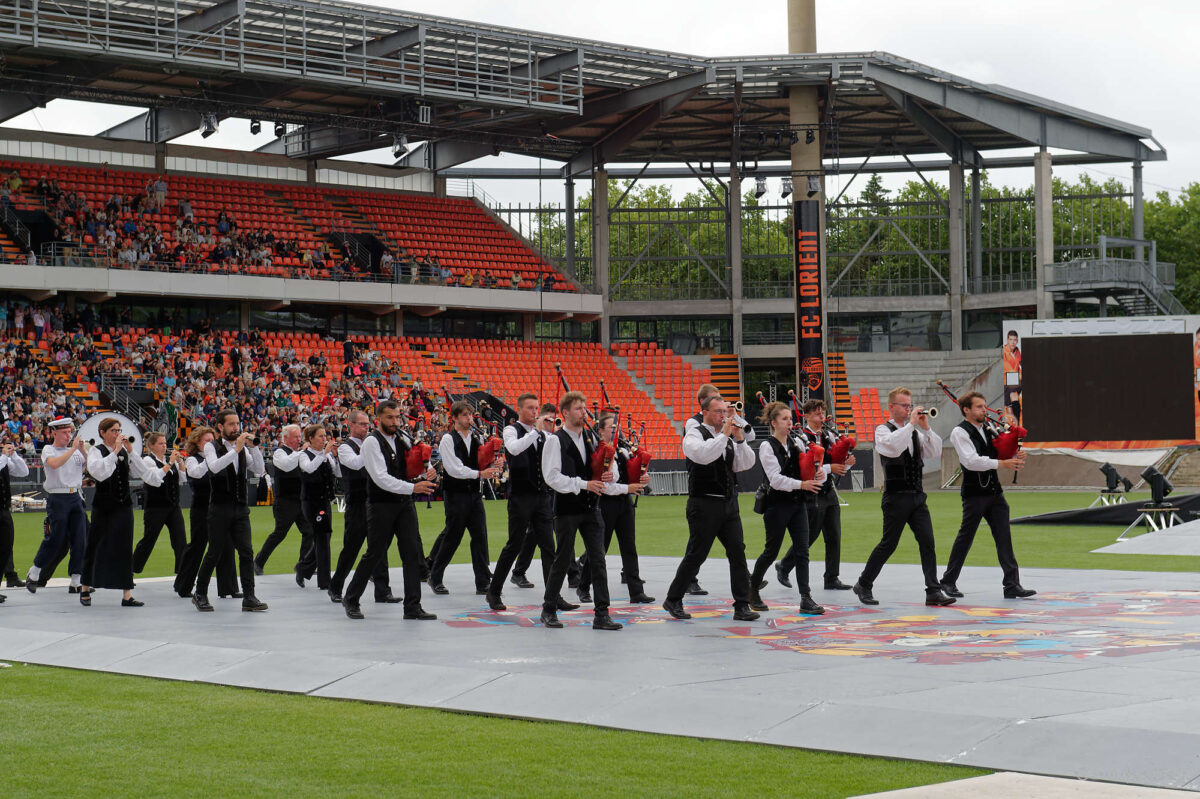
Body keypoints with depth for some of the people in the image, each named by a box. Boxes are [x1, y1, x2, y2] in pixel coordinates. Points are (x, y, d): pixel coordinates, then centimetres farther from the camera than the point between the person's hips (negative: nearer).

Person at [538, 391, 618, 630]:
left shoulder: (590, 437, 13)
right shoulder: (556, 440, -8)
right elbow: (552, 477, -16)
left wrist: (606, 477, -1)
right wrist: (584, 484, -20)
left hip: (591, 508, 6)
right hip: (567, 509, -6)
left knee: (598, 560, -1)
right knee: (563, 560, 2)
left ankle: (601, 614, 0)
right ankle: (549, 609, 18)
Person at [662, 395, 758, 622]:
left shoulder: (729, 437, 15)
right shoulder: (695, 435, -5)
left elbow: (747, 464, 8)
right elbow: (703, 455, -26)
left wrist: (739, 438, -5)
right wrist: (724, 435, -20)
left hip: (729, 503, 6)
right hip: (704, 504, -6)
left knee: (738, 552, -1)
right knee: (696, 555, -1)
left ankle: (742, 606, 2)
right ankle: (673, 601, 14)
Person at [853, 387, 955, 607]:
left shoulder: (915, 432, 15)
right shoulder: (884, 431, -4)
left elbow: (935, 453, 5)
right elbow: (893, 447, -25)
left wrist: (926, 428, -6)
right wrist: (911, 423, -22)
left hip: (917, 496, 6)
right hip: (896, 497, -6)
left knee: (927, 542, -4)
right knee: (888, 544, 0)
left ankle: (934, 592, -4)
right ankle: (864, 585, 16)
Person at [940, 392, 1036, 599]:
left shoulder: (988, 429, 14)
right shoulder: (960, 432, -9)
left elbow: (1000, 455, 20)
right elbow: (971, 461, -22)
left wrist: (1014, 457, -2)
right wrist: (1001, 463, -25)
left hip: (994, 491, 7)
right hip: (974, 494, -7)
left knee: (1003, 536, 0)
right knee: (965, 537, 2)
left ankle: (1012, 585, -2)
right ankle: (949, 581, 16)